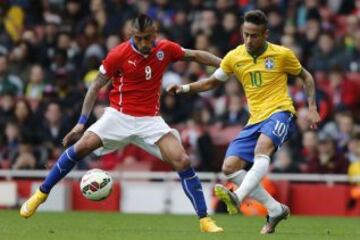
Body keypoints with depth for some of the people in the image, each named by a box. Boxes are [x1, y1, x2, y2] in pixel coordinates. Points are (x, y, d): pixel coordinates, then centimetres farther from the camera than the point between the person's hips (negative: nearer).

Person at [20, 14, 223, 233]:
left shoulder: (165, 49, -4)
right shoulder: (119, 55, -11)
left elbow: (195, 55, 12)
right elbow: (96, 87, -5)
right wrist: (82, 122, -10)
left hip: (150, 120, 2)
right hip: (119, 116, -2)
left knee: (183, 161, -13)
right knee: (80, 147, -17)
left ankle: (204, 219, -5)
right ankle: (41, 194, 0)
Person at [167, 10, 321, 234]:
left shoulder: (282, 54, -3)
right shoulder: (234, 57, 4)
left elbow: (306, 77, 11)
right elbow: (213, 82, 17)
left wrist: (312, 108, 2)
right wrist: (185, 88, 2)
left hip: (280, 113, -6)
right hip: (256, 120, 6)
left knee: (261, 149, -35)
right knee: (230, 167, -6)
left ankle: (237, 198, -52)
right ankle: (276, 209, 2)